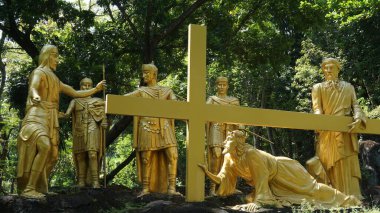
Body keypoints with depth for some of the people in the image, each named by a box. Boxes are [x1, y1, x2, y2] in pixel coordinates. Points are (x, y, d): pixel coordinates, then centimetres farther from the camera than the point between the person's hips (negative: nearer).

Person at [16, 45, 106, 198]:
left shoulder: (55, 80, 26)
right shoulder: (38, 72, -1)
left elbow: (75, 93, 32)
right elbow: (33, 88, -25)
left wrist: (95, 89, 32)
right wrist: (35, 96, -49)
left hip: (50, 120, 9)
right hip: (38, 116, -9)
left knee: (52, 156, 0)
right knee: (44, 147, -29)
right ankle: (28, 188, -28)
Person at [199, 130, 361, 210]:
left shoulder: (251, 154, -34)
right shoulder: (229, 159, -10)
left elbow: (261, 179, -34)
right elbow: (223, 180, -11)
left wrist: (258, 201, -37)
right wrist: (207, 172, -25)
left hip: (283, 172, -8)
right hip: (273, 182, 8)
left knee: (309, 188, -2)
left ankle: (348, 201, 13)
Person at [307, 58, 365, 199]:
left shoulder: (348, 87, 19)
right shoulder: (318, 88, 15)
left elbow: (355, 105, 8)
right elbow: (317, 108, 1)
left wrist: (358, 119, -14)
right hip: (328, 132, -1)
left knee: (348, 165, -6)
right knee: (331, 166, -5)